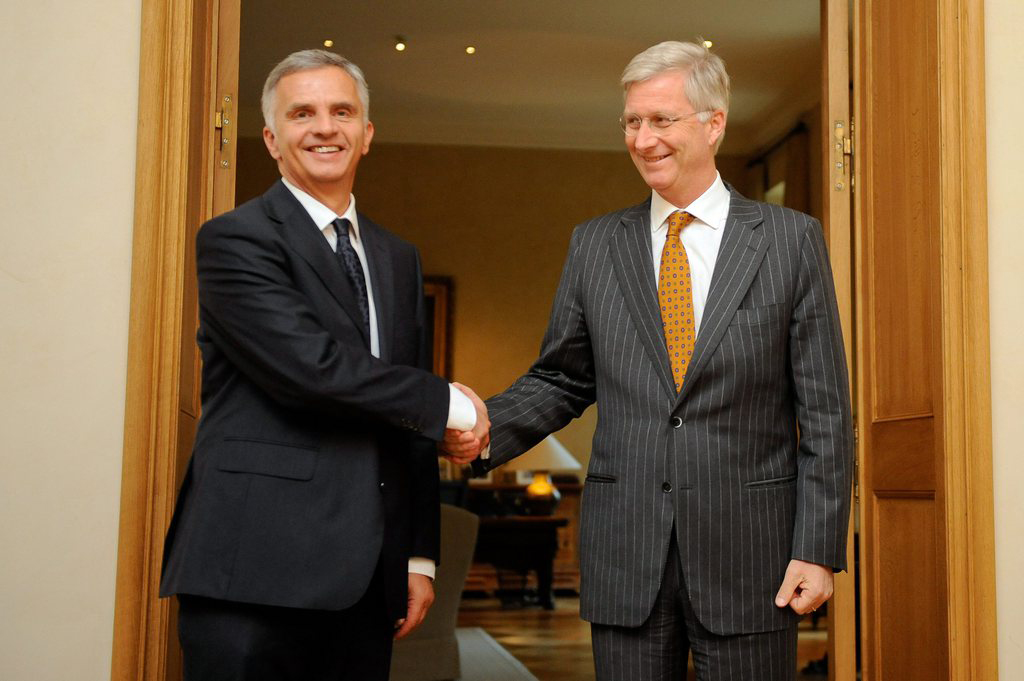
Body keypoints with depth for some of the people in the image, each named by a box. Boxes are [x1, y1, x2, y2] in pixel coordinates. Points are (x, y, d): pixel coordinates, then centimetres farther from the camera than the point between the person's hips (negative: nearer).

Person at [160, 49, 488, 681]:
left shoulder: (399, 259, 18)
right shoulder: (235, 240, -3)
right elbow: (310, 366, -18)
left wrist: (420, 556, 13)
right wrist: (447, 403, -7)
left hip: (367, 575, 6)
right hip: (258, 571, -5)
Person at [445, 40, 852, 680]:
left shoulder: (792, 239, 1)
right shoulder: (594, 245, 8)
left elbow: (824, 410, -1)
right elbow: (561, 379, 11)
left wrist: (819, 548, -7)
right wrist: (487, 427, -8)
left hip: (748, 553, -2)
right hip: (625, 551, 2)